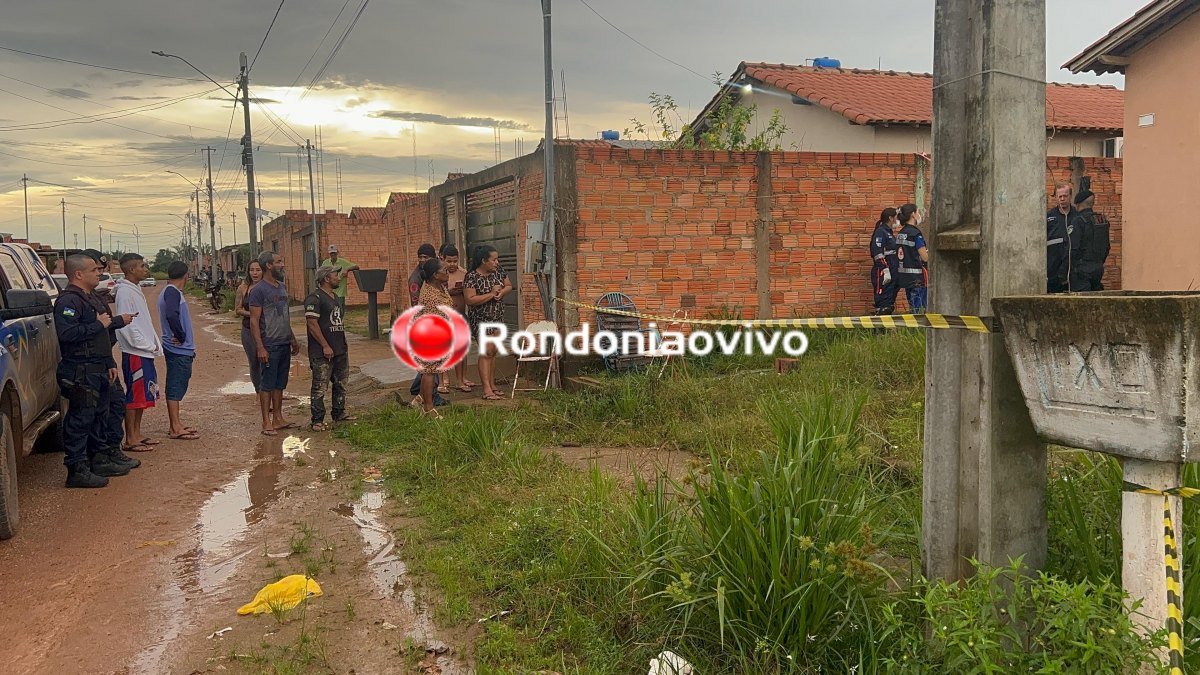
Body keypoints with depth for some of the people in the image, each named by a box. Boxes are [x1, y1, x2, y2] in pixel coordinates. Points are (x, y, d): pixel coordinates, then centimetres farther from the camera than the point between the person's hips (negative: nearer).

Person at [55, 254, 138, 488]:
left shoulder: (91, 298, 18)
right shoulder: (68, 300, -15)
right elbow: (66, 333, -29)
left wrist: (110, 364, 22)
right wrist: (98, 324, -19)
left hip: (98, 370, 10)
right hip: (80, 373, -10)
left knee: (99, 416, 17)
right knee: (80, 420, -6)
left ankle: (101, 459, 28)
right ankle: (77, 470, -2)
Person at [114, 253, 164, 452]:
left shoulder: (136, 290, 15)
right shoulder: (125, 292, -14)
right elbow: (126, 326, -20)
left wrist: (154, 344, 9)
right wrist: (149, 345, -16)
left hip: (145, 352, 10)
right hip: (135, 353, -10)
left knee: (144, 394, 13)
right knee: (135, 395, -5)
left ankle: (137, 433, 22)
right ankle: (130, 440, 0)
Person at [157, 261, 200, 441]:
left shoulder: (171, 292, 15)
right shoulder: (172, 292, -15)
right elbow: (172, 315, -31)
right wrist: (181, 336, -20)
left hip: (180, 349, 10)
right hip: (179, 350, -10)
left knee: (176, 387, 15)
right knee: (176, 387, -7)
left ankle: (177, 425, 22)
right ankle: (175, 429, -4)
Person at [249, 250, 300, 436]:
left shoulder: (282, 287, 12)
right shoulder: (258, 290, -12)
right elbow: (254, 321, -15)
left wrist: (293, 339, 20)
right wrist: (260, 347, -20)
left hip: (284, 344, 8)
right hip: (269, 346, -8)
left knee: (279, 384, 12)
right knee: (267, 384, -1)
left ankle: (278, 419, 20)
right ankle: (267, 423, 4)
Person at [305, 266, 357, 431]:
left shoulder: (335, 297, 17)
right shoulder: (314, 298, -12)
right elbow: (312, 323, -18)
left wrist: (344, 345, 20)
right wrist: (325, 346, -19)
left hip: (340, 350, 9)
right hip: (323, 352, -9)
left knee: (341, 384, 16)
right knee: (319, 388, -4)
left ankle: (339, 413, 28)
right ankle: (317, 420, 1)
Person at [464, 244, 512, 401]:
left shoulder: (498, 272, 2)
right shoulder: (472, 277, -17)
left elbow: (509, 286, 13)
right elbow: (469, 300, -24)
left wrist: (502, 292, -9)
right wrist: (491, 294, -23)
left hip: (497, 318, 7)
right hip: (481, 319, -7)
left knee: (493, 352, 11)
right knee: (486, 352, -12)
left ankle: (492, 386, 19)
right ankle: (487, 391, -14)